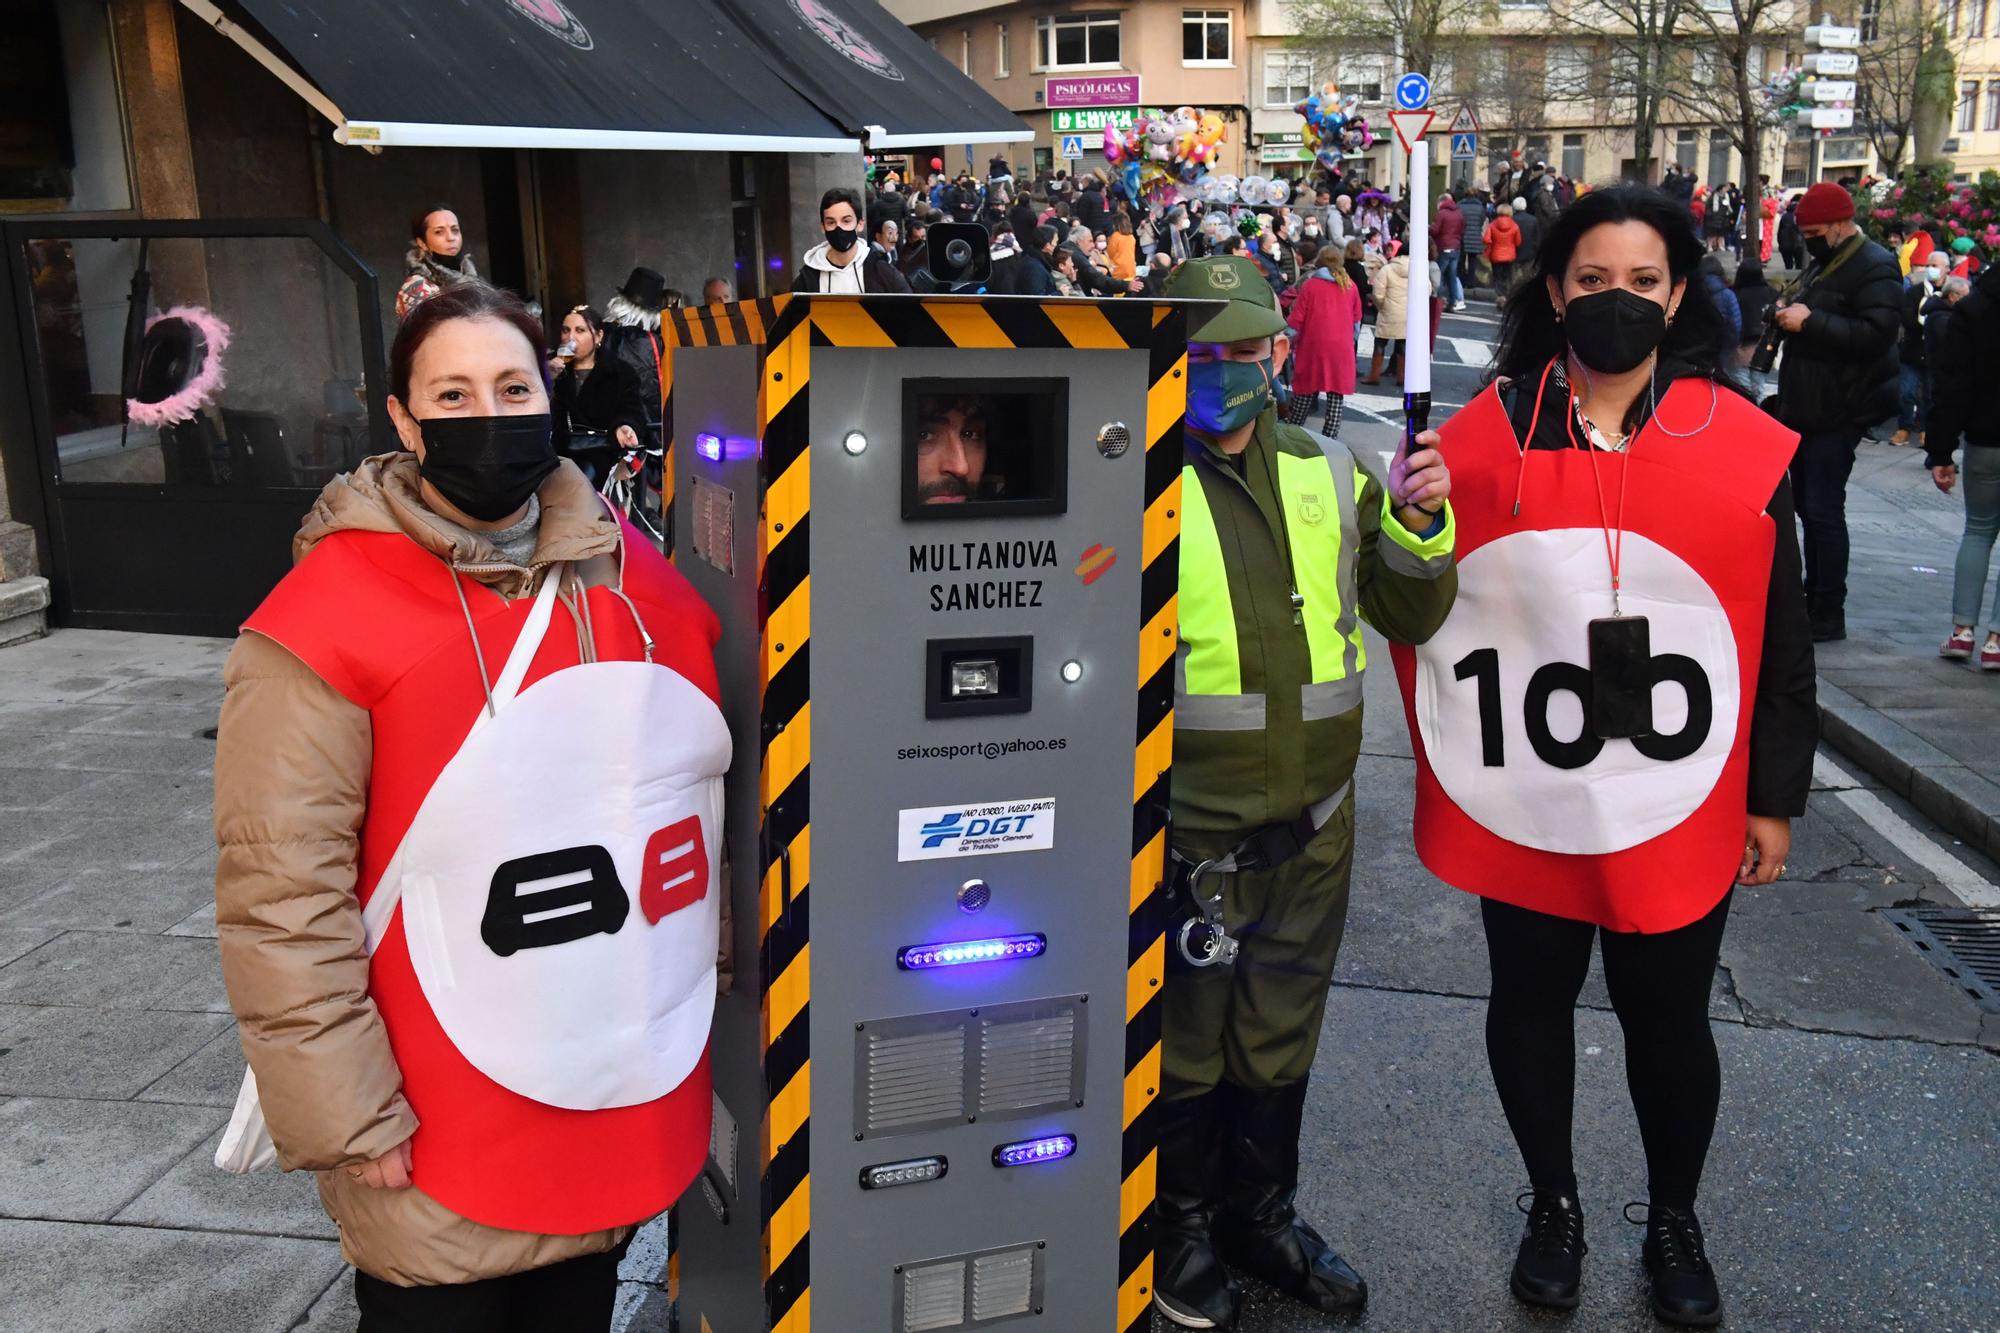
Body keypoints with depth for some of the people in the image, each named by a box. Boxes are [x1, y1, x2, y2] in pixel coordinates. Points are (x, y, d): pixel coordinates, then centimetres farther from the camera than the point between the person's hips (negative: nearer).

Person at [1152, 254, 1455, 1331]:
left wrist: (1419, 525, -8)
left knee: (1280, 1037, 21)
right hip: (1186, 832, -4)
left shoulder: (1326, 474, 6)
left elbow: (1410, 617, 10)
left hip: (1312, 829, 5)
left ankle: (1261, 1213, 42)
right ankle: (1181, 1230, 36)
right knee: (1183, 1043, 12)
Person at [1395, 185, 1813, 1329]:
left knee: (1668, 1018, 12)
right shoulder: (1488, 434, -3)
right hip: (1524, 799, 1)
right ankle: (1555, 1207, 39)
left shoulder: (1744, 446, -2)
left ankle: (1676, 1223, 39)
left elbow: (1781, 638, 2)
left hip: (1680, 806, 0)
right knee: (1531, 1001, 15)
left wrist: (1774, 797, 3)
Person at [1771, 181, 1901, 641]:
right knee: (1808, 507, 14)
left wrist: (1810, 322, -26)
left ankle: (1829, 615, -4)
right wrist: (1790, 317, 14)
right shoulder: (1821, 266, 18)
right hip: (1805, 409, 10)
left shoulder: (1874, 268, -12)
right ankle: (1813, 598, 23)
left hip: (1837, 414, -10)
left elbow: (1877, 335, -25)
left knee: (1824, 511, -10)